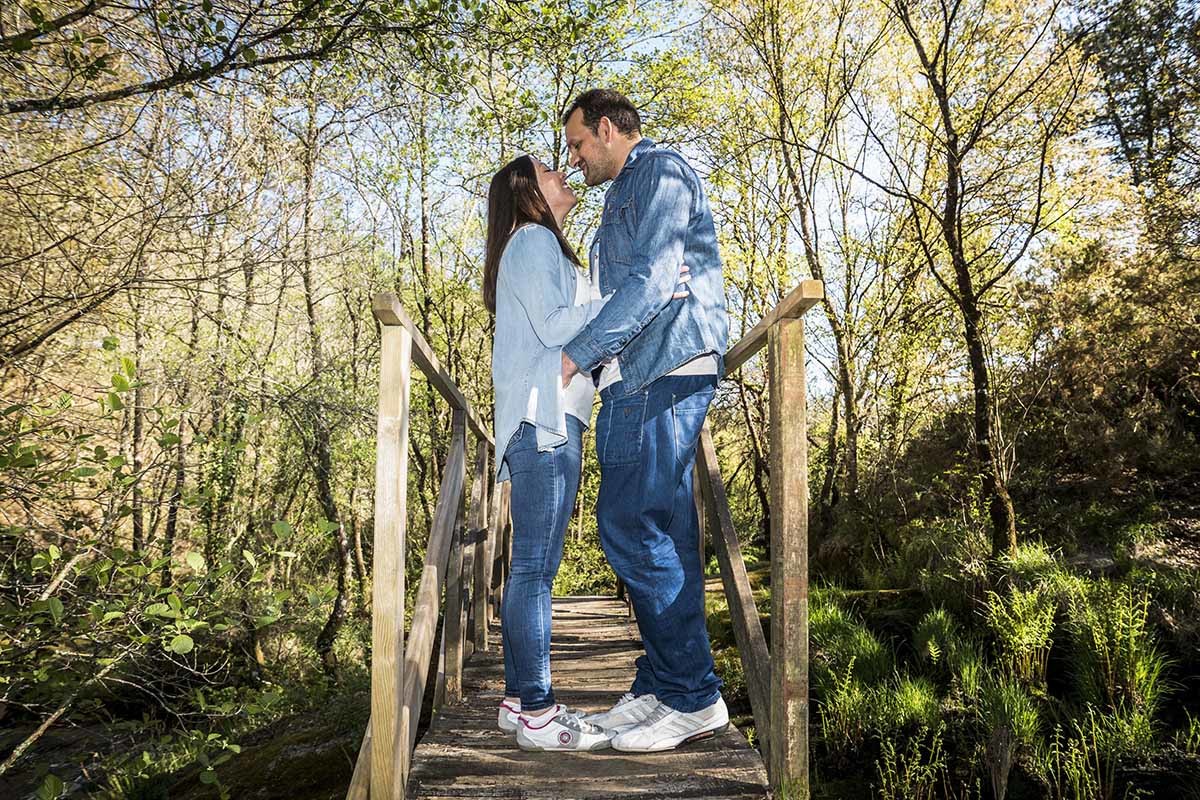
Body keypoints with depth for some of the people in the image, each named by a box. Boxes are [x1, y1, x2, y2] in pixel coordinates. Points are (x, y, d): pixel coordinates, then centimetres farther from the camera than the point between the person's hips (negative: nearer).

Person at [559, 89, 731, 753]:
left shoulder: (661, 171, -1)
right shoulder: (623, 196, 29)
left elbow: (654, 280, -15)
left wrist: (574, 355, -14)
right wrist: (587, 362, 16)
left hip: (663, 373, -10)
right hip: (635, 380, 10)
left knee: (634, 528, -13)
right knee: (657, 534, 7)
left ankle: (693, 697, -5)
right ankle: (661, 688, 14)